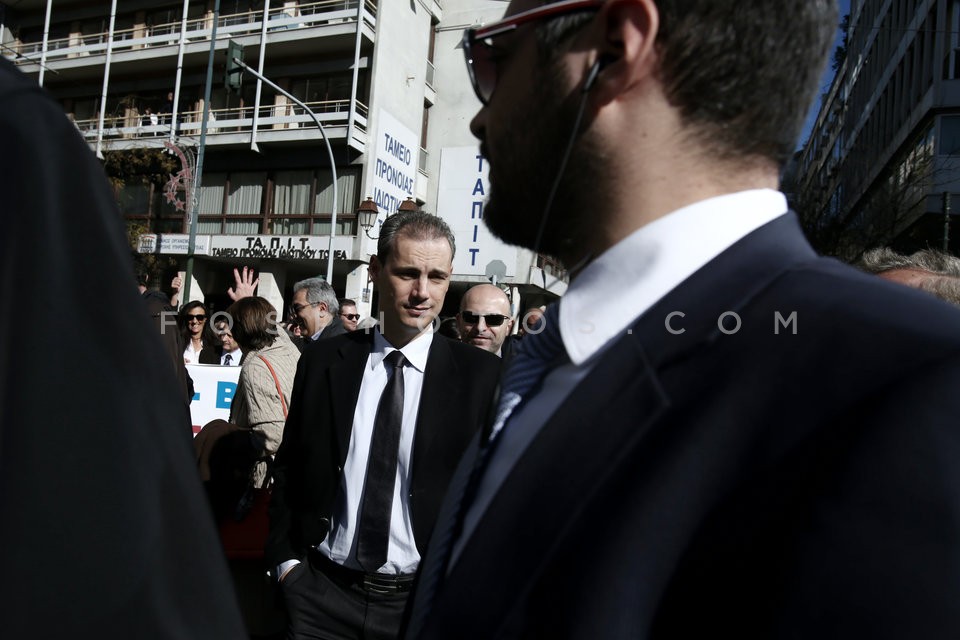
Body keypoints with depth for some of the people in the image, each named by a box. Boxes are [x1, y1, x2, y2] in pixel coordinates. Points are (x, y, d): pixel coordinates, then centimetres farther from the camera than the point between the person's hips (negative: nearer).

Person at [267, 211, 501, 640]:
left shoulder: (481, 376, -9)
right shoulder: (323, 361, -1)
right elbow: (289, 465, 7)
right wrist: (285, 557, 2)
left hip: (424, 599, -1)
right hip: (323, 591, 2)